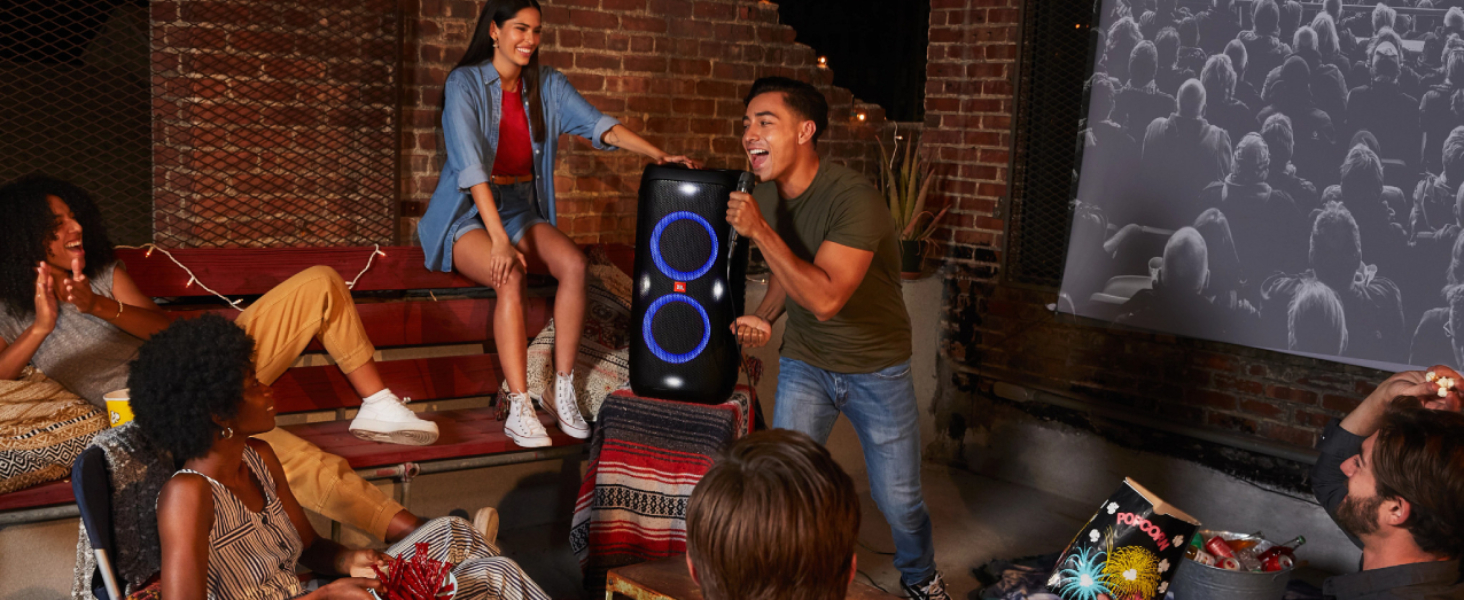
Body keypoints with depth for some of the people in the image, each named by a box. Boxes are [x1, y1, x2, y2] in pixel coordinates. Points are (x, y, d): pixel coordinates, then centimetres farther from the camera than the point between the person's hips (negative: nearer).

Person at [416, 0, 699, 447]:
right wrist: (500, 240, -31)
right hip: (468, 214, -5)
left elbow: (597, 124, -4)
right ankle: (519, 407, -31)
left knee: (574, 262, -25)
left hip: (522, 210, 5)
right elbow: (471, 163, -21)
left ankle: (562, 389, -18)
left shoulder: (547, 84, 7)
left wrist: (659, 155, -20)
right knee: (510, 277, -34)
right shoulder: (465, 83, -10)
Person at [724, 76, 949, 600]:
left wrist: (759, 231, -37)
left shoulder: (853, 198, -28)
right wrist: (765, 316, -7)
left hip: (875, 368, -4)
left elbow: (825, 298, -36)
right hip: (804, 364, 5)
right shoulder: (762, 194, -5)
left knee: (898, 499, 8)